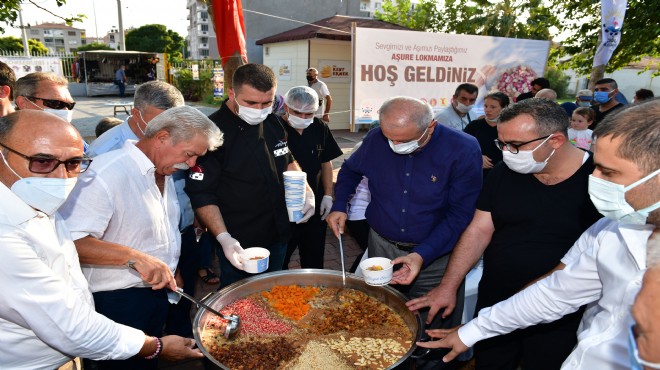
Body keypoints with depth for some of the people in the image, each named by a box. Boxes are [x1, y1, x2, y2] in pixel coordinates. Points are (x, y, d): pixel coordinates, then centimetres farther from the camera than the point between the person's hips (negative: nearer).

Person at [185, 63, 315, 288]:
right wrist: (224, 238, -27)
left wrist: (306, 192, 1)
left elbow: (287, 162, 16)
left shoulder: (273, 123, 1)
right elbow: (201, 194, -18)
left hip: (278, 235, 6)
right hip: (238, 244, -6)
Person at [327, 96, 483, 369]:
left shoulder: (464, 151, -20)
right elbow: (350, 170, 11)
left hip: (435, 255, -3)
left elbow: (461, 214, -19)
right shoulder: (376, 139, -10)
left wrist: (423, 255, -28)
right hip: (382, 245, 3)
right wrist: (339, 206, -4)